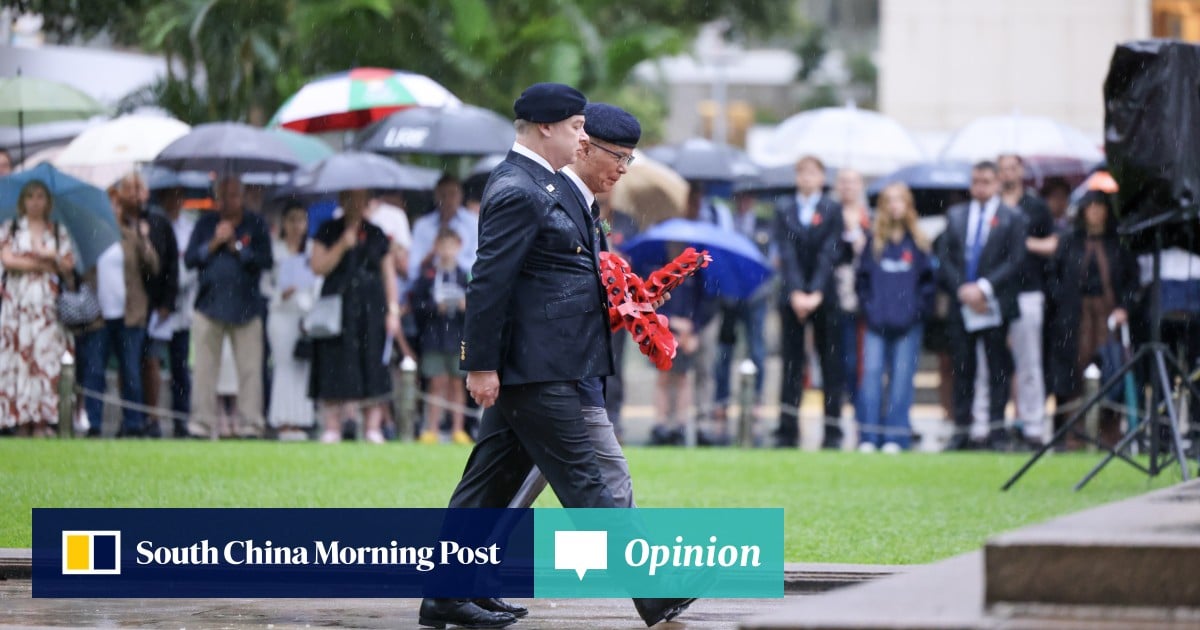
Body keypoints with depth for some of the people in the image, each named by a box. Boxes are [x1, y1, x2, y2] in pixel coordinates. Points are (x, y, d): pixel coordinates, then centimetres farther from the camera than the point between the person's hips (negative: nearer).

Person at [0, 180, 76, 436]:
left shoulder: (58, 232, 14)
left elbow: (69, 266, 9)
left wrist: (52, 257, -8)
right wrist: (41, 264, -4)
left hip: (47, 300, 1)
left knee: (46, 354, -8)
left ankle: (42, 419, -9)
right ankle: (21, 421, -7)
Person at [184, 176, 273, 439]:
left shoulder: (256, 225, 6)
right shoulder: (205, 224, 11)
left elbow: (266, 261, -5)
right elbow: (189, 259, 3)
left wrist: (237, 247, -11)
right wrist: (214, 243, -9)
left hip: (246, 308, -1)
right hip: (209, 306, 1)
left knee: (250, 368, -3)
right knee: (205, 368, 0)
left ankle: (250, 424, 1)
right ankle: (201, 423, 4)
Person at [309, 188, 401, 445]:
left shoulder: (377, 235, 11)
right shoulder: (328, 232, 7)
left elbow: (389, 274, 12)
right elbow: (318, 267, -2)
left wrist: (393, 310, 4)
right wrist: (342, 246, -13)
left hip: (370, 308, 1)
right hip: (337, 307, -1)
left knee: (372, 366, -4)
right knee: (335, 368, -6)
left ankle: (373, 428, -2)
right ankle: (332, 428, -3)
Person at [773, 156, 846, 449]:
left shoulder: (832, 210, 3)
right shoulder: (784, 208, 7)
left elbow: (829, 254, -5)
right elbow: (786, 253, -1)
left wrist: (816, 293, -15)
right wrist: (796, 292, -13)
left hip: (824, 296, -1)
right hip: (792, 295, 1)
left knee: (831, 364, 0)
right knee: (791, 362, 1)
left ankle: (833, 431, 2)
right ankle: (787, 430, 3)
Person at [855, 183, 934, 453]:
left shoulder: (918, 243, 6)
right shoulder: (873, 242, 7)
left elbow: (927, 280, 7)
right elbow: (862, 278, 10)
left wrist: (918, 309, -3)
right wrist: (868, 308, -1)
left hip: (908, 323, 0)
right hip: (877, 322, 0)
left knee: (901, 379, -1)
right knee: (871, 374, -6)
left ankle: (896, 436, 2)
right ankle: (869, 437, -3)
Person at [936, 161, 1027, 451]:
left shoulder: (1012, 218, 3)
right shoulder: (956, 216, 13)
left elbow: (1015, 261, -4)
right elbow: (945, 258, 9)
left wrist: (984, 288, -14)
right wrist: (962, 289, -7)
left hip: (994, 305, -3)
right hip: (961, 305, 3)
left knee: (998, 368, 0)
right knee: (962, 368, 3)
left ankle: (997, 429, 3)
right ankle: (961, 430, 6)